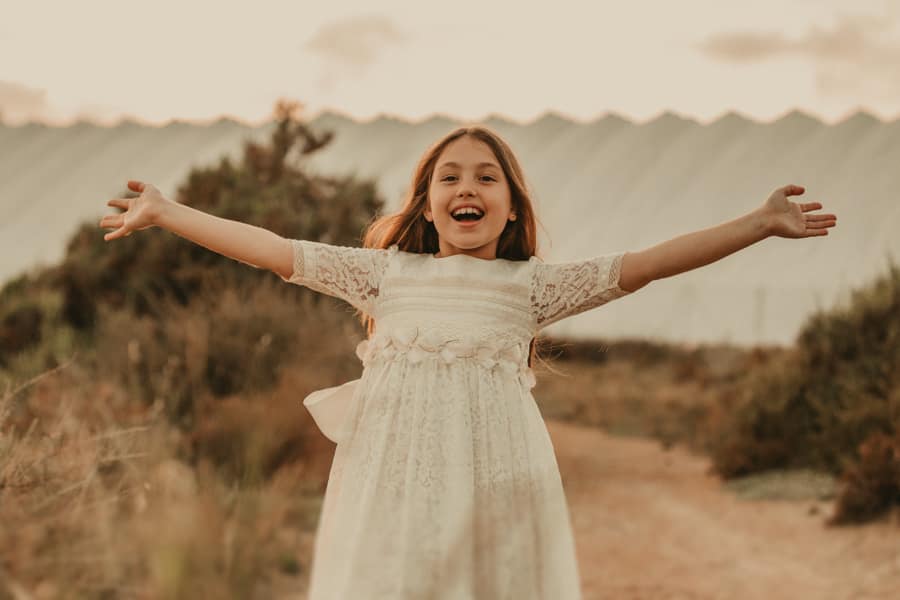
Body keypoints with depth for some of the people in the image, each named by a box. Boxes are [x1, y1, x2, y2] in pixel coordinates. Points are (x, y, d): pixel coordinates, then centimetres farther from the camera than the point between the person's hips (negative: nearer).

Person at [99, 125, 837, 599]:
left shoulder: (530, 284, 11)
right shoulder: (386, 273, 13)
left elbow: (639, 266, 5)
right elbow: (275, 251, 12)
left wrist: (759, 223, -1)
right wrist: (167, 212, 11)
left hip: (493, 483, 0)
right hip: (395, 484, 0)